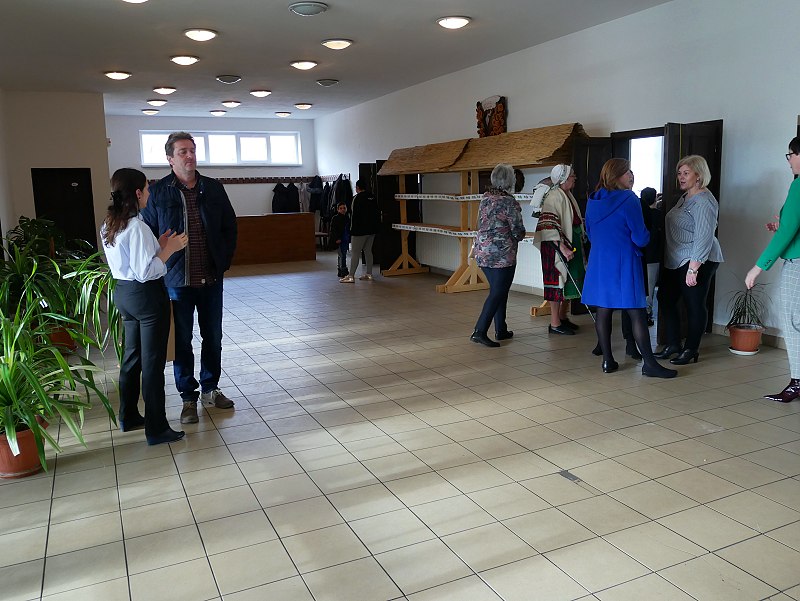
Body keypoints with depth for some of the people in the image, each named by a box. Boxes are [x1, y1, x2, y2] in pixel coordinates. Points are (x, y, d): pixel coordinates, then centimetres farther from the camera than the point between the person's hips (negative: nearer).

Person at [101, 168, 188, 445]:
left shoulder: (109, 226, 7)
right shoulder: (137, 227, -21)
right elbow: (145, 272, -24)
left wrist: (157, 245, 10)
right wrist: (169, 249, -15)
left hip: (123, 292, 9)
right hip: (146, 295, -9)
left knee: (132, 356, 20)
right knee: (153, 362, -1)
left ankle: (128, 416, 33)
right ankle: (156, 429, 8)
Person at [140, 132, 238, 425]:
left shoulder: (213, 189, 5)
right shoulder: (158, 192, -4)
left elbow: (229, 227, 11)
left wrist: (224, 260, 3)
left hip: (211, 279, 3)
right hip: (176, 280, -3)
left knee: (213, 337, 13)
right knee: (182, 340, 7)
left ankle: (210, 389, 30)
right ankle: (189, 398, 21)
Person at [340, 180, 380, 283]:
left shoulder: (357, 198, -11)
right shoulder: (372, 198, 11)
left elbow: (354, 215, -14)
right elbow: (377, 213, 15)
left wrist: (352, 230, -9)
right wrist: (376, 227, 20)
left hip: (360, 231, -7)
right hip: (372, 230, 7)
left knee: (355, 253, -5)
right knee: (368, 251, 14)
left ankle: (351, 276, -7)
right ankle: (368, 274, 17)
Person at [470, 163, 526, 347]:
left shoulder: (485, 199, 9)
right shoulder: (509, 202, -13)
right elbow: (519, 232, -10)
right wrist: (518, 234, 11)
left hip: (482, 253, 8)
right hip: (502, 255, -8)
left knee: (498, 291, 17)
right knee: (498, 293, -3)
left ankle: (501, 330, 24)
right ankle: (480, 331, -9)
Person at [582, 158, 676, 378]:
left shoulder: (593, 201, 8)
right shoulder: (628, 200, -12)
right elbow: (640, 238, -12)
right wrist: (646, 236, 9)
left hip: (598, 261, 7)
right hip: (624, 263, -6)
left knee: (603, 310, 9)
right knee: (637, 314, -2)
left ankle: (607, 360, 14)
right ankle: (649, 363, 2)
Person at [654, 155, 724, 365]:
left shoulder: (703, 201, -15)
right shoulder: (685, 198, 15)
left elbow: (704, 237, -22)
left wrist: (693, 268, -25)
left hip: (697, 261, -10)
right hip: (675, 261, 10)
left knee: (694, 305, 0)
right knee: (666, 300, 11)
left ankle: (691, 350, 12)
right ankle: (672, 345, 22)